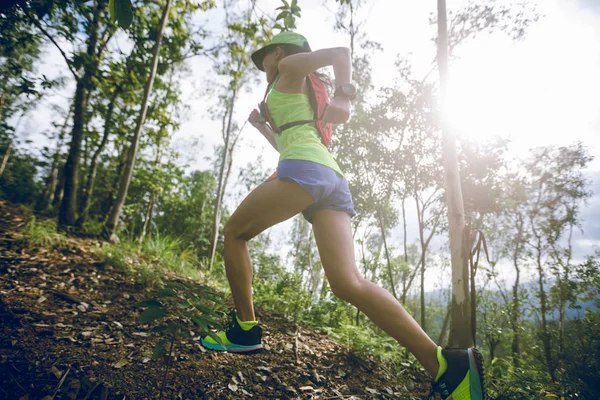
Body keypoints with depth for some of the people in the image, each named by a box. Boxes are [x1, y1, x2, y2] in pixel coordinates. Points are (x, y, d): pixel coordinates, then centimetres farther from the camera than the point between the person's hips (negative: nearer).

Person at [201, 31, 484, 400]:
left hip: (306, 169, -8)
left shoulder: (290, 66, 19)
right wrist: (262, 126, 52)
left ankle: (245, 330, 5)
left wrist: (344, 94, 6)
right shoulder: (299, 99, 41)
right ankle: (446, 363, -21)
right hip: (334, 177, 8)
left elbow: (341, 51, 10)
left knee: (234, 232, 9)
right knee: (348, 283, -11)